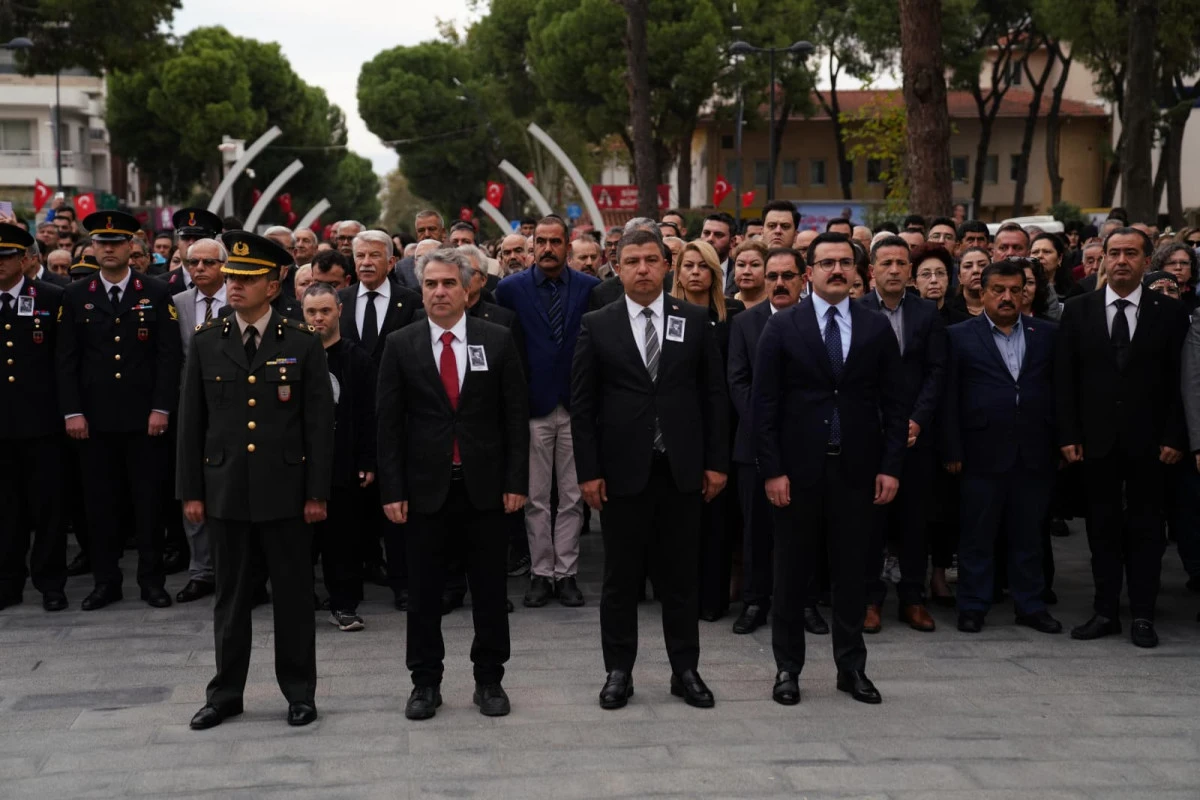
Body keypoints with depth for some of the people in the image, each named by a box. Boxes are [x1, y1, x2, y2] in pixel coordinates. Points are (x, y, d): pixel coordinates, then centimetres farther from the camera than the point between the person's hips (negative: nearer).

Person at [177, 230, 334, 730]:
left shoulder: (303, 345, -2)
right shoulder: (206, 342, 4)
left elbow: (320, 424, -1)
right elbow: (191, 422, 7)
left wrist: (317, 493, -5)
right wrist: (190, 491, 3)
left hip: (285, 491, -2)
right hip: (225, 488, 2)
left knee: (293, 594, 6)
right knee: (231, 595, 10)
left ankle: (299, 692, 18)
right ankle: (226, 693, 21)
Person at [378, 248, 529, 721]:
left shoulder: (497, 341, 1)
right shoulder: (400, 346, 2)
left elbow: (516, 415, 2)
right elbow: (389, 423, 1)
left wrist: (516, 482, -4)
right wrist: (392, 490, -5)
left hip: (485, 485, 0)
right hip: (426, 487, 0)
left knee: (489, 588, 8)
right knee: (424, 591, 7)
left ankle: (489, 679, 20)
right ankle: (425, 682, 19)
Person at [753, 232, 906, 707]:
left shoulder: (877, 329, 5)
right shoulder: (782, 327, -1)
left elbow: (895, 403, 5)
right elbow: (765, 404, -4)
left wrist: (891, 466, -2)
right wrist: (771, 470, -10)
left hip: (857, 470, 2)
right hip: (799, 469, -1)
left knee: (851, 572, 9)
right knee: (792, 573, 7)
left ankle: (851, 668, 20)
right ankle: (787, 667, 18)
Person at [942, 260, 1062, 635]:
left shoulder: (1047, 334, 8)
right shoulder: (960, 336, 1)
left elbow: (1060, 389, 9)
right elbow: (949, 398, -2)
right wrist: (952, 451, -6)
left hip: (1035, 453, 2)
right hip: (983, 453, -2)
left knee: (1028, 534, 10)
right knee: (978, 534, 5)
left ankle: (1030, 605, 21)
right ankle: (972, 606, 15)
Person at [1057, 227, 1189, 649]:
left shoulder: (1169, 311, 0)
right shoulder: (1078, 310, 3)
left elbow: (1178, 380, -1)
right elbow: (1065, 378, 2)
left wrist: (1174, 437, -7)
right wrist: (1069, 435, -4)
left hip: (1148, 440, -1)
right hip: (1097, 439, 1)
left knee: (1146, 527, 6)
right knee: (1103, 526, 7)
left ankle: (1142, 615, 12)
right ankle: (1106, 611, 14)